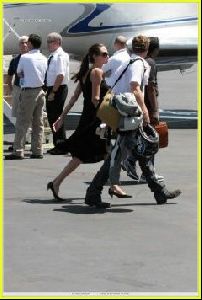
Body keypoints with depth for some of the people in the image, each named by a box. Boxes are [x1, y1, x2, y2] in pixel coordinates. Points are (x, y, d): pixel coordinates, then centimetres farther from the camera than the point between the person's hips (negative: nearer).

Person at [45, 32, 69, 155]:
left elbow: (61, 75, -22)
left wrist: (53, 92, -22)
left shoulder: (60, 56, -15)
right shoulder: (52, 56, 14)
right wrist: (50, 91, 12)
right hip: (51, 89, 10)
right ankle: (57, 145, 22)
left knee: (56, 117, -6)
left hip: (58, 90, -10)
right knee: (51, 117, 14)